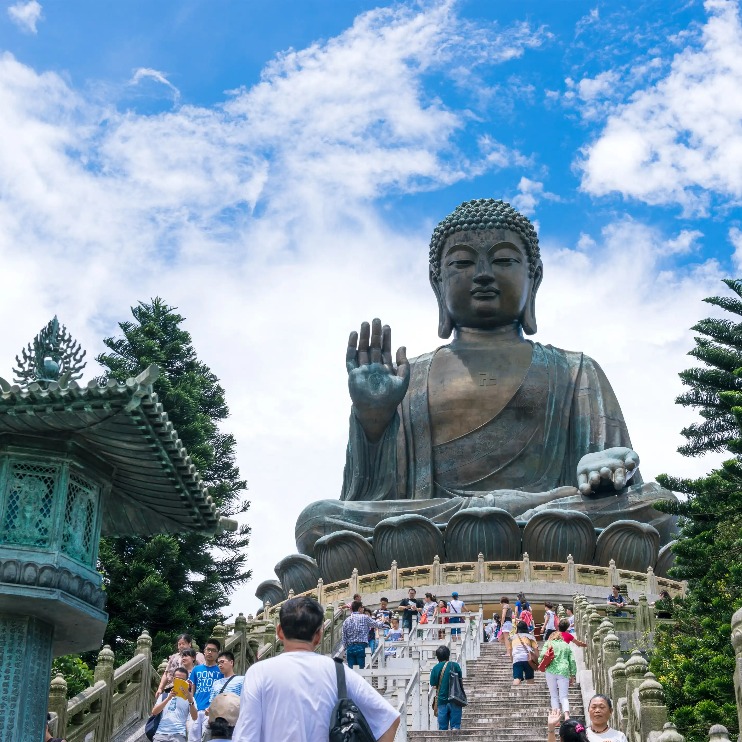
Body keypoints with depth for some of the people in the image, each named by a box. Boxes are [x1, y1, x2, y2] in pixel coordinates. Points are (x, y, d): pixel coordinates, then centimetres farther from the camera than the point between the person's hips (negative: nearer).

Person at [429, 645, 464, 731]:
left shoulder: (435, 668, -2)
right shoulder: (455, 665, -4)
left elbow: (434, 685, -1)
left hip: (442, 700, 1)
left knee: (442, 728, 7)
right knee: (455, 725, 2)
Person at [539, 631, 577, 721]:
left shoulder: (548, 644, 10)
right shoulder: (566, 645, 17)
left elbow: (542, 655, -4)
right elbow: (572, 661, 12)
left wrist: (540, 664, 15)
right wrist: (573, 675, 15)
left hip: (551, 671, -1)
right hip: (564, 672, 1)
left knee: (554, 696, 8)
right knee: (564, 696, -1)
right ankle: (566, 716, -24)